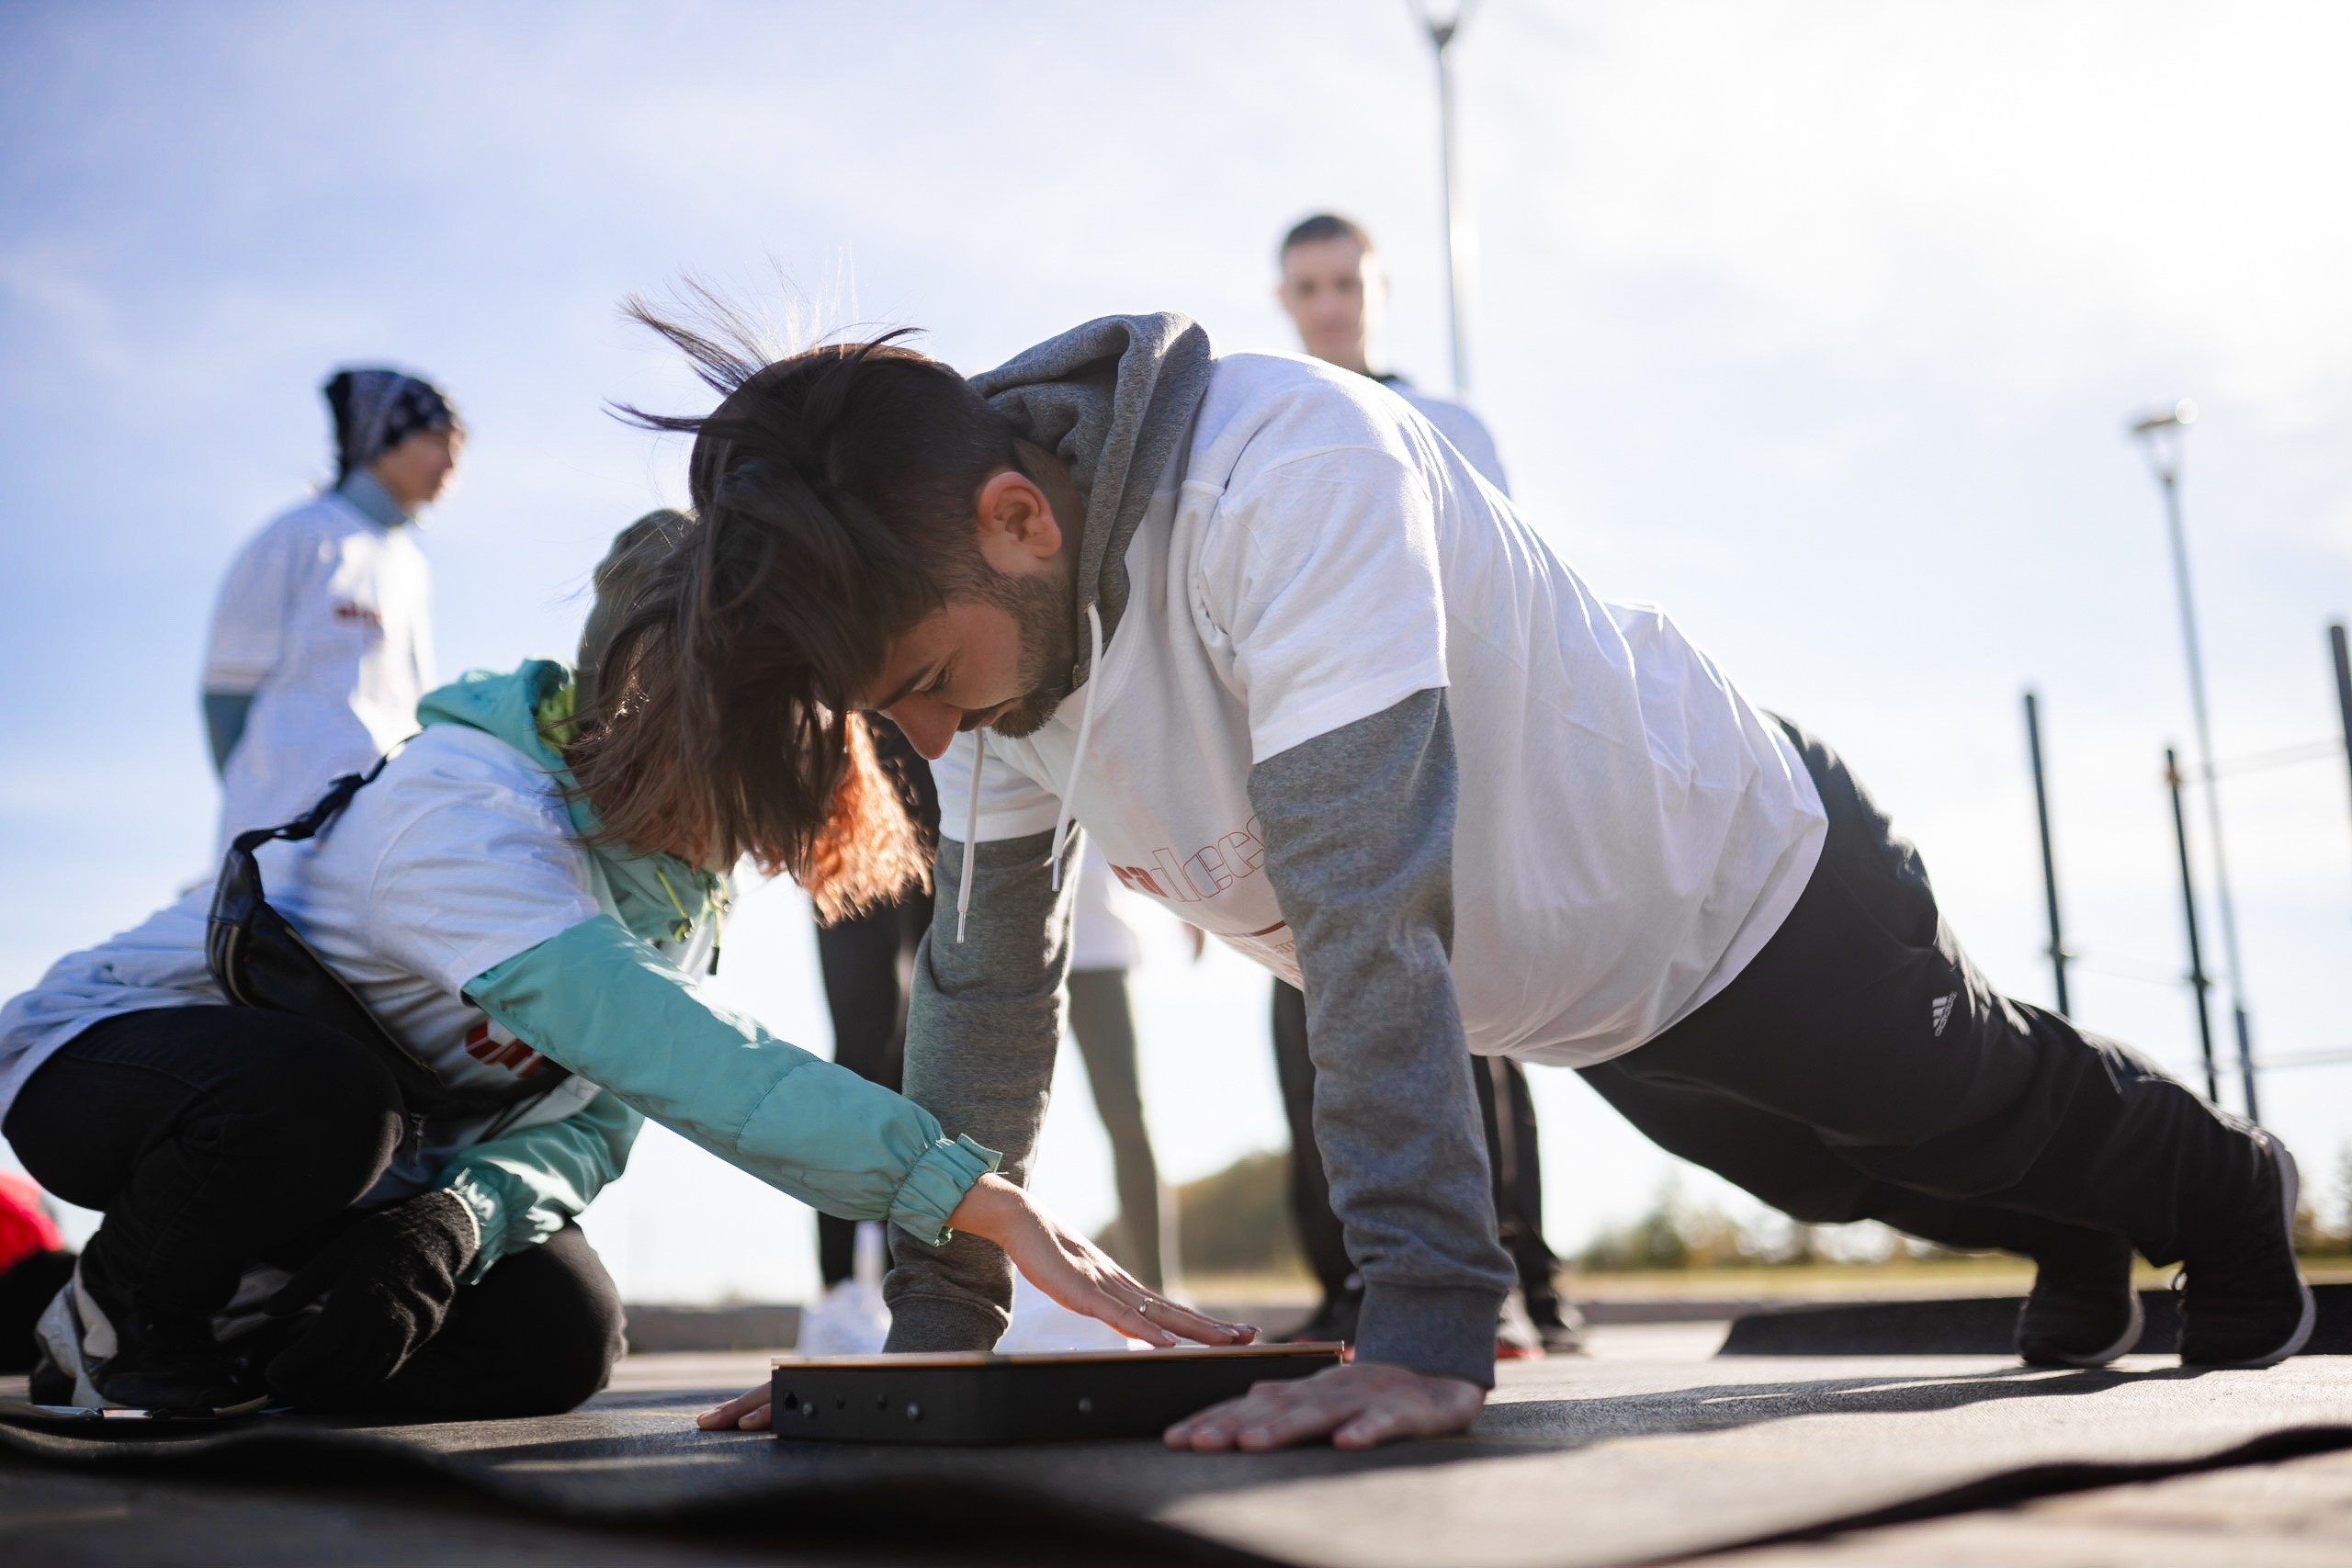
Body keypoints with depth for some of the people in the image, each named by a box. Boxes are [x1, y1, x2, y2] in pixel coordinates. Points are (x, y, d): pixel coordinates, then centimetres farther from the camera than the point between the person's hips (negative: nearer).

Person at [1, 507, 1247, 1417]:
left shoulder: (692, 875, -9)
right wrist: (998, 1206, -56)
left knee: (558, 1338, -13)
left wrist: (461, 1212, -34)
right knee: (313, 1097, -40)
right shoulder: (465, 806, -36)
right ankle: (115, 1330, -8)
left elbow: (593, 1120, -10)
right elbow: (662, 1052, -49)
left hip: (360, 1143, 7)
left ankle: (215, 1356, 9)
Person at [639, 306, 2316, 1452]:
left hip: (1735, 874, -7)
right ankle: (2077, 1244, 61)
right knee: (1856, 1179, 31)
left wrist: (1431, 1326, -49)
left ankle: (2234, 1195, 53)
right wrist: (936, 1320, -13)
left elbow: (1366, 895, -47)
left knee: (1994, 1108, 21)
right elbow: (987, 973, -11)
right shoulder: (994, 595, -17)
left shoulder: (1291, 467, -41)